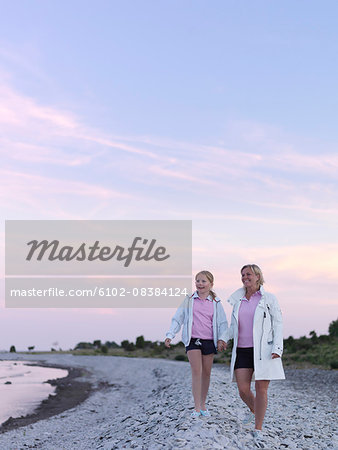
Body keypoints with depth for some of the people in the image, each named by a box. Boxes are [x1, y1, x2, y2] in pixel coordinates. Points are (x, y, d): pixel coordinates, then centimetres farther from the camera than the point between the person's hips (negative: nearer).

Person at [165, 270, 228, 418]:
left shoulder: (215, 303, 7)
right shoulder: (189, 300, 6)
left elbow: (223, 323, 7)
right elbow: (177, 319, 7)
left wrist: (222, 339, -8)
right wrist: (170, 335, -3)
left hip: (209, 341, 2)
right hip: (193, 340, -2)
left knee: (206, 373, 7)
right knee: (196, 371, -12)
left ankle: (203, 405, 22)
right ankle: (197, 408, -9)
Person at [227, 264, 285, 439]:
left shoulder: (269, 299, 1)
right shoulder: (238, 300, 12)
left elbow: (278, 324, -1)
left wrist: (277, 348, -11)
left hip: (263, 350, -3)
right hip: (242, 350, 3)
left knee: (261, 389, -4)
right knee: (243, 389, -2)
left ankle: (258, 428, 7)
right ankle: (253, 410, 31)